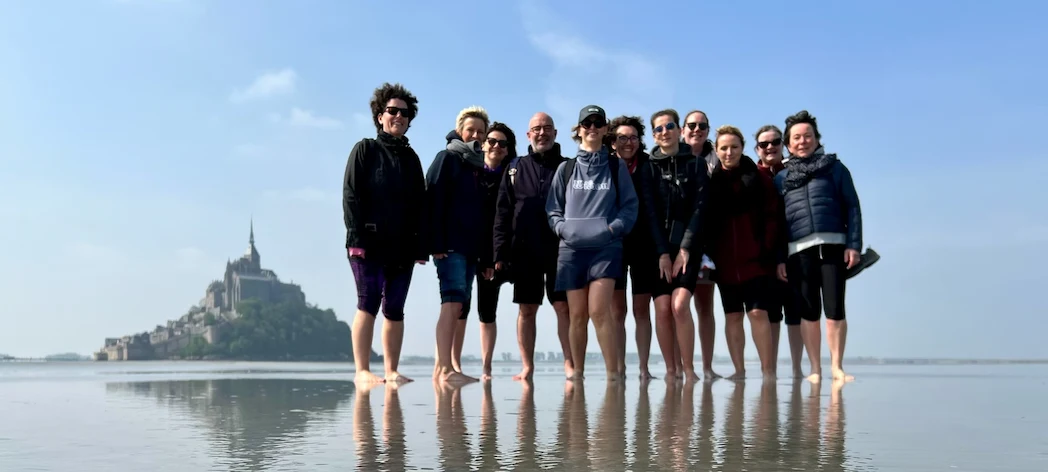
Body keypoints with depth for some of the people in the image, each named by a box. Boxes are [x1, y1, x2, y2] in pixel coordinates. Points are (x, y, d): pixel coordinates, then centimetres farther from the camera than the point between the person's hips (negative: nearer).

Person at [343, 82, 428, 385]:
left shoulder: (411, 157, 18)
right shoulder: (365, 150, 4)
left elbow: (420, 203, 14)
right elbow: (350, 194, -4)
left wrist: (421, 245, 6)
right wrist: (356, 236, -15)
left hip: (403, 245, 4)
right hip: (369, 243, -4)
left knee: (395, 309, 5)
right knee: (369, 303, -7)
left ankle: (391, 371, 10)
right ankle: (362, 370, -5)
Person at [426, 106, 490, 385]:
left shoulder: (480, 166, 20)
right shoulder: (447, 158, 0)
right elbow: (434, 200, -10)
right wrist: (436, 242, -18)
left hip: (472, 246, 7)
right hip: (450, 244, -7)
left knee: (461, 305, 6)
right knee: (453, 301, -16)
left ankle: (449, 367, 9)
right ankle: (445, 368, -18)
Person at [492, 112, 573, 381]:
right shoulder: (515, 168, 11)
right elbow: (502, 213, 7)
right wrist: (500, 253, -1)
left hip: (559, 250, -1)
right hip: (524, 251, 1)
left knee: (564, 307, -3)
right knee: (526, 310, 5)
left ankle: (570, 364, 3)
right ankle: (527, 367, 13)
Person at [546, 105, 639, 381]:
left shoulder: (616, 168, 10)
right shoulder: (565, 169, 12)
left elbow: (630, 206, 6)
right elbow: (553, 207, 13)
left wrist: (615, 227, -9)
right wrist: (562, 228, -5)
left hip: (606, 247, -2)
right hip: (572, 248, 2)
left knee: (599, 311, -15)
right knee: (577, 315, 4)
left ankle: (613, 373, -12)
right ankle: (578, 372, 14)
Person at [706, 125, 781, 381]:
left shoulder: (758, 178, 3)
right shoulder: (711, 181, 7)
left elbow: (771, 216, -1)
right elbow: (704, 220, 5)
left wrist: (768, 251, -9)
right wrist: (707, 253, -4)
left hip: (754, 259, -2)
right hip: (724, 261, 2)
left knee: (758, 312, -7)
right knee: (732, 315, 7)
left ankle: (768, 371, -1)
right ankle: (739, 370, 14)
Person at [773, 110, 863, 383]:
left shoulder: (835, 168, 12)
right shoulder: (781, 178, 16)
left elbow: (852, 208, 6)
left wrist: (854, 244, -5)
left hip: (833, 246, -1)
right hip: (798, 251, 1)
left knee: (835, 308, -3)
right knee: (808, 311, 2)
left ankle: (837, 367, 8)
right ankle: (815, 369, 9)